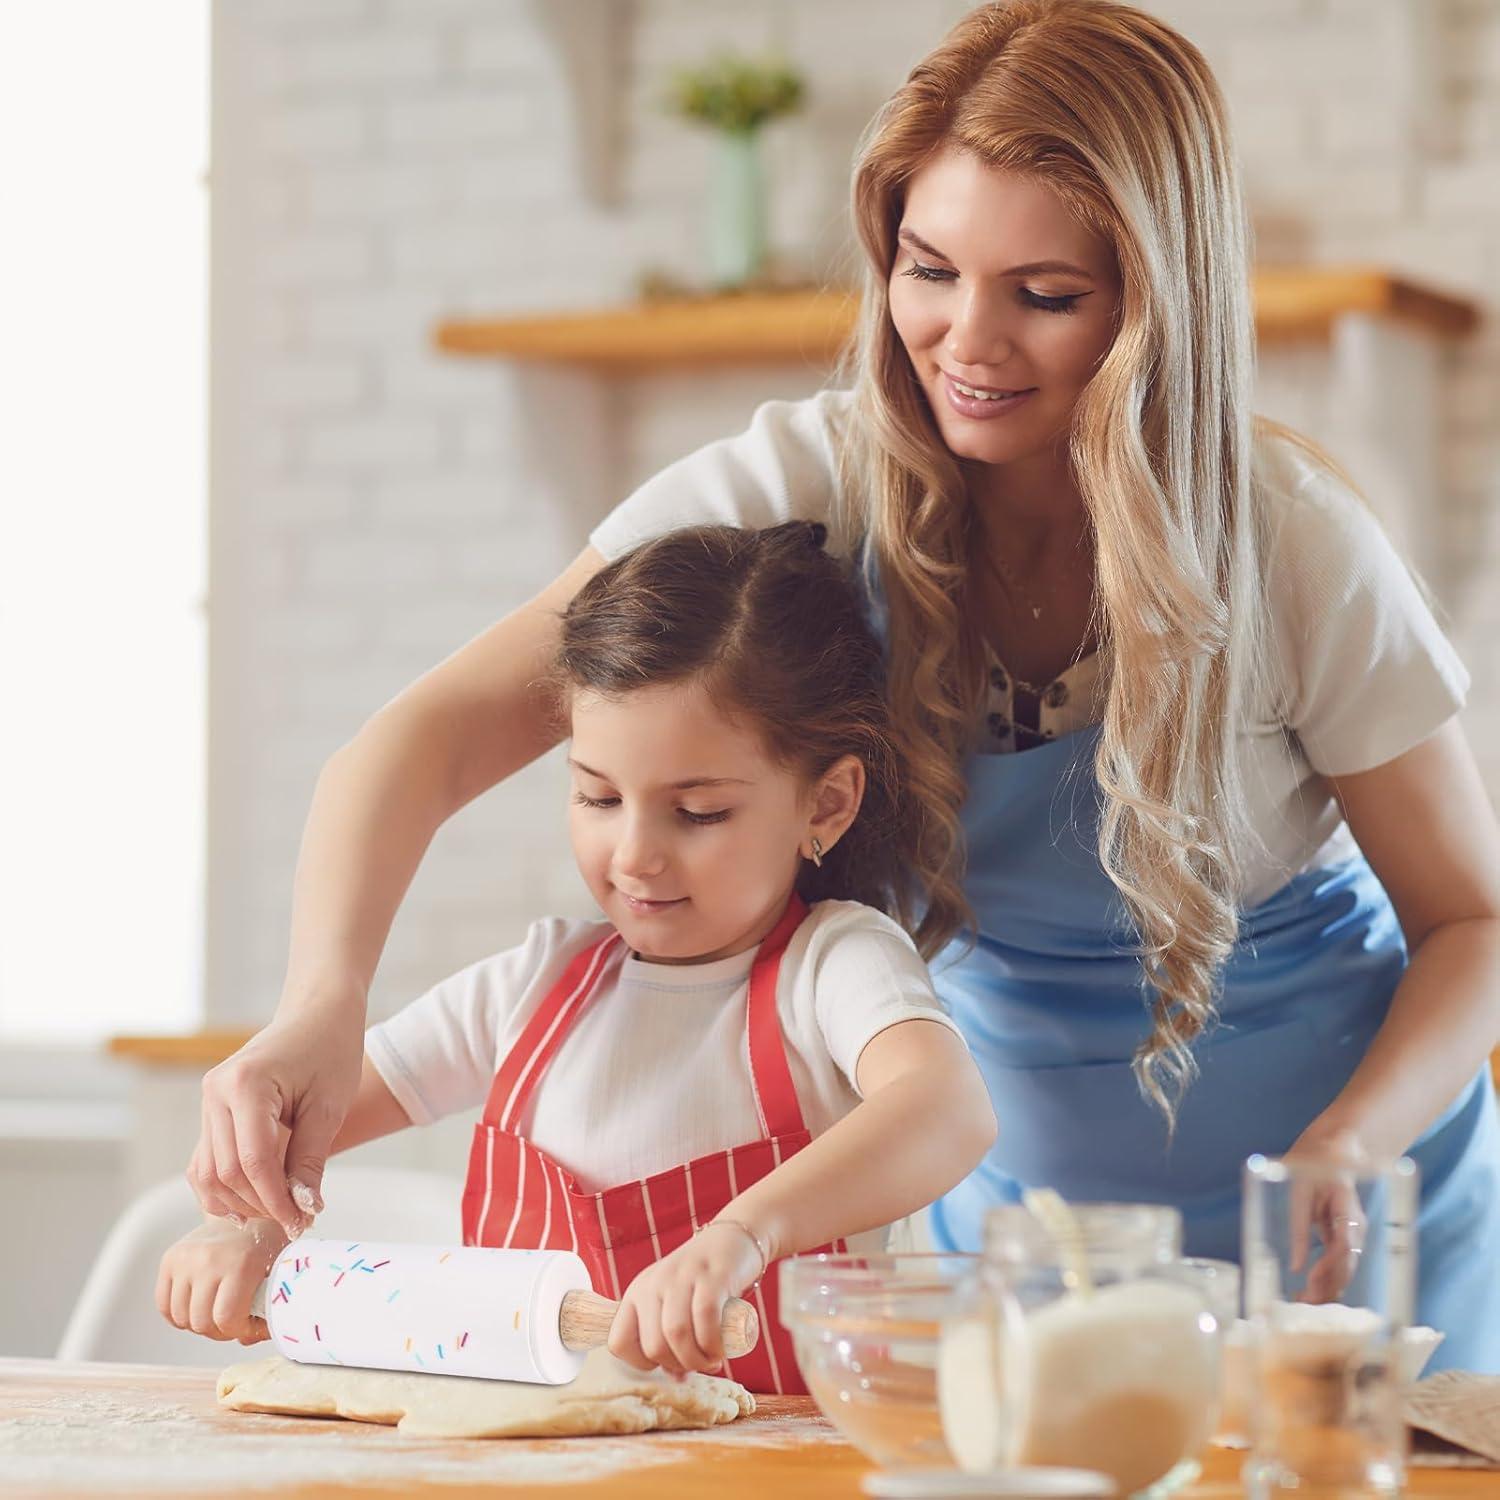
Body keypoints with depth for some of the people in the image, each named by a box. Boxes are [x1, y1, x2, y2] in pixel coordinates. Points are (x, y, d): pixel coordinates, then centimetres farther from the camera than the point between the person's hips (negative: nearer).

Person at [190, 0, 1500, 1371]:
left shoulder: (1289, 544, -19)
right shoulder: (807, 488, -18)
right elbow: (438, 734, -23)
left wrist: (1344, 1154, -28)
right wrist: (323, 1001, -42)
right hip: (1019, 1214, 1)